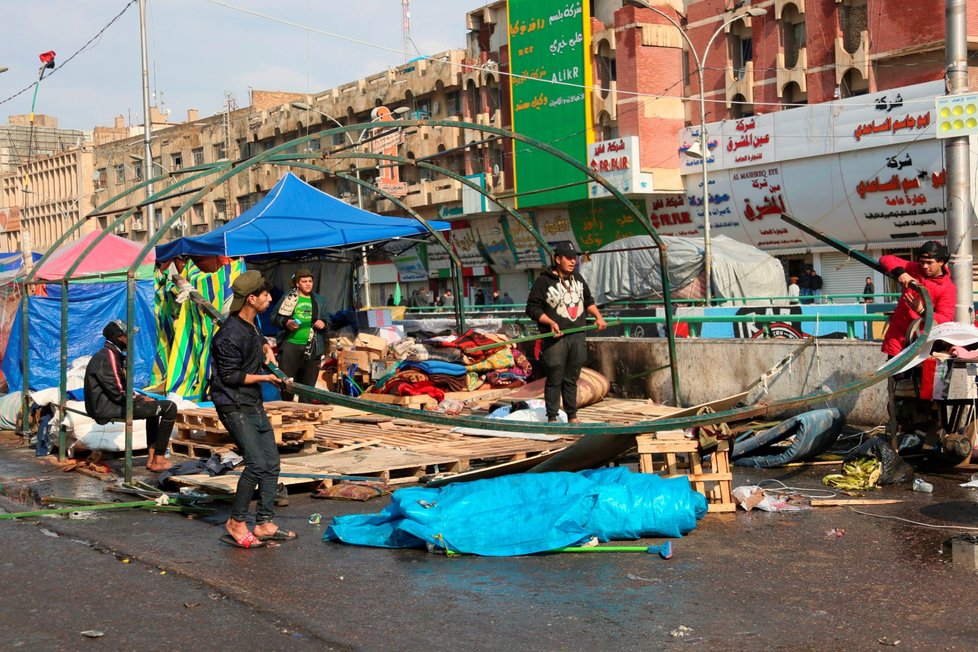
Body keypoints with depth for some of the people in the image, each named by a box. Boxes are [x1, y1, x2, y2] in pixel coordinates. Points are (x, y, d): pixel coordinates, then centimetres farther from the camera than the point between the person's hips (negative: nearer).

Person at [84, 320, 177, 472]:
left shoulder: (112, 354, 14)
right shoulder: (110, 357, -19)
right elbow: (119, 394, -22)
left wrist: (139, 397, 6)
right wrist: (142, 399, -8)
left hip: (109, 402, 11)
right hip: (109, 408, -11)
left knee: (155, 404, 30)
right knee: (170, 408, -11)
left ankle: (151, 457, 21)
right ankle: (158, 459, -6)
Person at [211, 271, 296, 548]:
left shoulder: (252, 321, 9)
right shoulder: (230, 335, -21)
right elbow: (229, 376, -18)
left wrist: (266, 348, 12)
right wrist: (264, 378, -11)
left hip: (254, 405, 10)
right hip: (234, 406, -10)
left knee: (271, 462, 7)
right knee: (256, 464, -17)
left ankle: (264, 523, 15)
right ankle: (236, 523, -1)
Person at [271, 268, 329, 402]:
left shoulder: (319, 300, 14)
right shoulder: (288, 298, 3)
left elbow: (327, 319, 22)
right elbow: (274, 316, 4)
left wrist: (324, 323, 0)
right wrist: (286, 322, -14)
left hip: (312, 347, 3)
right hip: (290, 344, -3)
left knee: (309, 384, 5)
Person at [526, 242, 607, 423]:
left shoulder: (578, 279, 15)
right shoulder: (544, 281, -5)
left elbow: (588, 300, 28)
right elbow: (532, 308, -6)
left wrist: (598, 316, 12)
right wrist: (550, 322, -17)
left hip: (577, 337, 5)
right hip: (555, 339, -5)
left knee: (571, 379, 12)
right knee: (555, 380, -2)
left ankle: (572, 416, 19)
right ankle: (552, 418, 5)